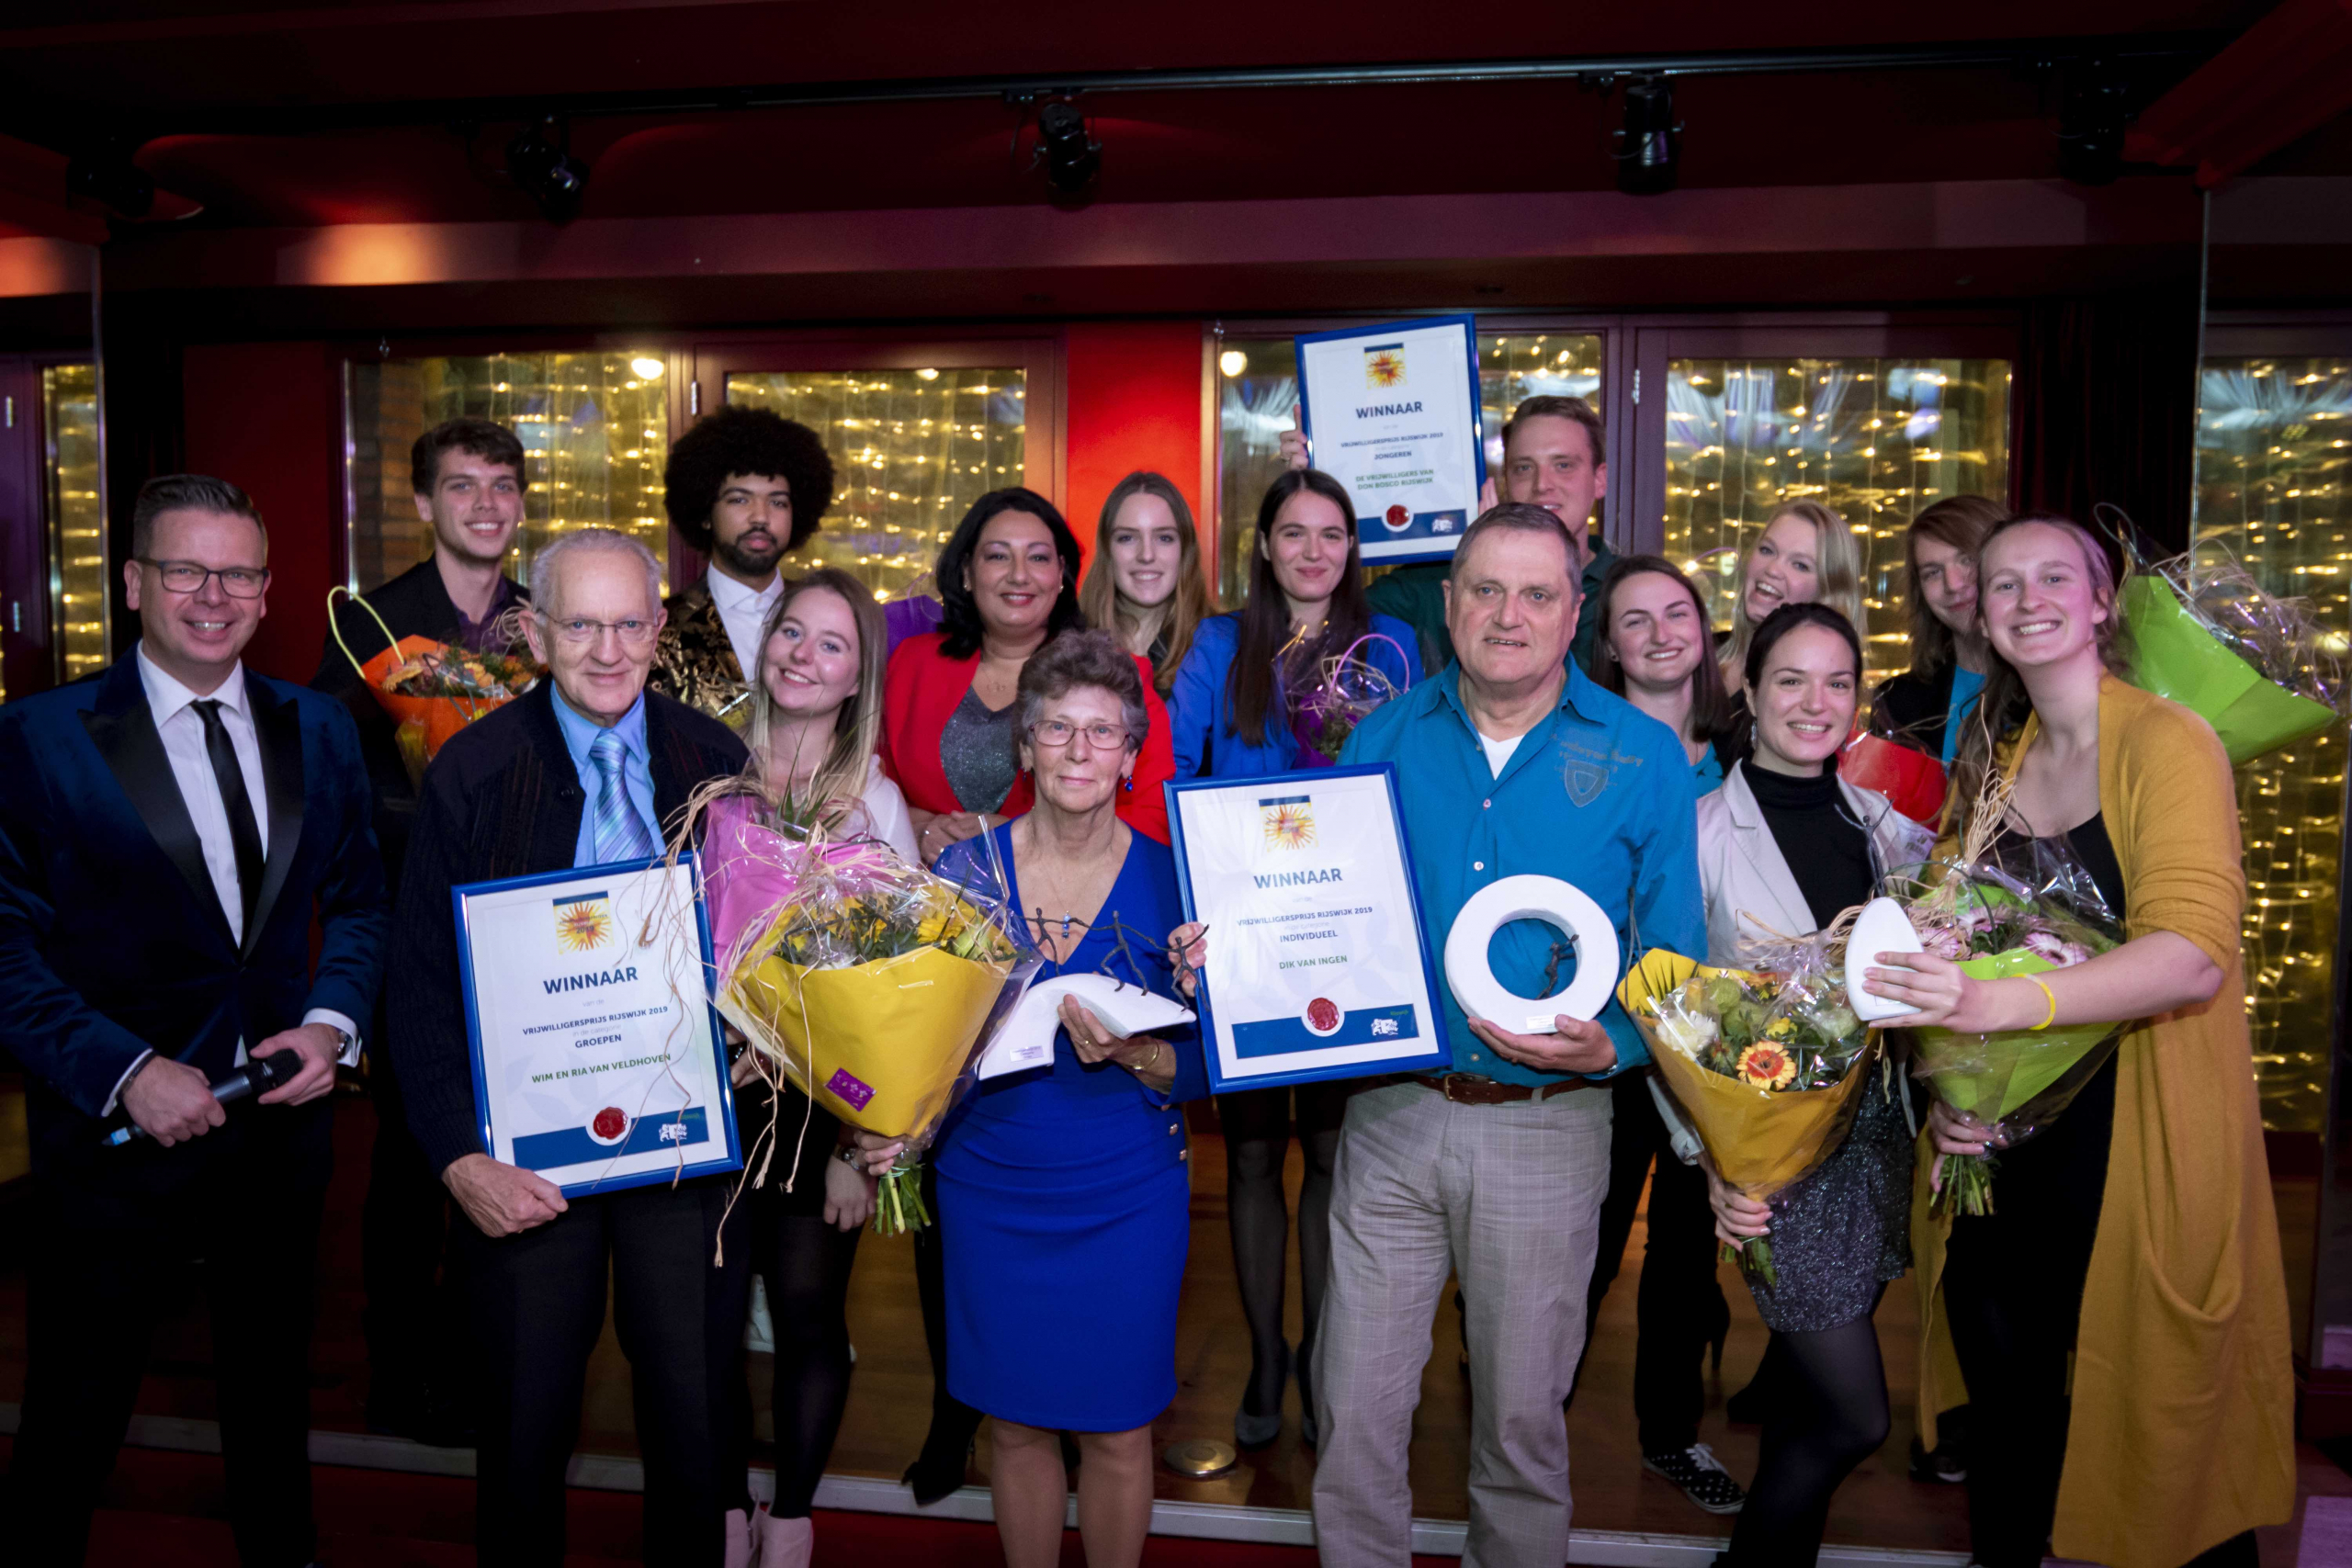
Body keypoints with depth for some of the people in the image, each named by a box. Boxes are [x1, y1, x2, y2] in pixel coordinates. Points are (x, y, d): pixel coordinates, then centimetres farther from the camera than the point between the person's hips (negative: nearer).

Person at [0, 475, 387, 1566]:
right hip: (115, 1130, -4)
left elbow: (356, 897, 8)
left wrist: (333, 1020, -8)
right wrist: (122, 1071, -20)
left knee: (273, 1385, 23)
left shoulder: (318, 730, 3)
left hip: (281, 1112, 4)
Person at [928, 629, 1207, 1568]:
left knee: (1118, 1431, 10)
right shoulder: (966, 870, -3)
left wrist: (1132, 1053, -23)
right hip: (990, 1187, 1)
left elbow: (1204, 1069, -4)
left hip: (1128, 1198, -1)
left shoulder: (1169, 881, -7)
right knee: (1017, 1423, 14)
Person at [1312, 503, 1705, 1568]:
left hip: (1545, 1129, -1)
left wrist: (1608, 1047, -18)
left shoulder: (1643, 758, -3)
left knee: (1523, 1416, 16)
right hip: (1390, 1111, 1)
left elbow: (1674, 961, 0)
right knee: (1355, 1410, 8)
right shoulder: (1387, 739, 2)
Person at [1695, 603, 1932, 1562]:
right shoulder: (1704, 831, -9)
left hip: (1874, 1126, 5)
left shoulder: (1879, 823, 6)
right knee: (1856, 1416, -2)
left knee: (1807, 1370, 15)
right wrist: (1709, 1159, -15)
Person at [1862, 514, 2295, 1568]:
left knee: (2160, 1421, 6)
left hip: (2137, 1135, -5)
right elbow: (1948, 948, 13)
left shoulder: (2166, 741, -9)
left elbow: (2194, 953, -23)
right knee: (2003, 1388, 13)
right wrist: (1941, 1085, -4)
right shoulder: (1987, 762, 9)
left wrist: (2000, 1003, -36)